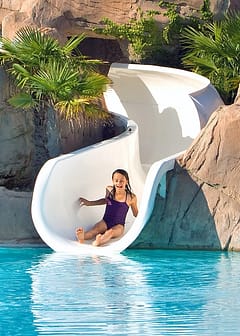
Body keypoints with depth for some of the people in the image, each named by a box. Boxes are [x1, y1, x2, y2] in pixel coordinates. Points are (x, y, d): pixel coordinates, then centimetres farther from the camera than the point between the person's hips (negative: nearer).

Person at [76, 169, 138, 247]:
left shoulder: (131, 197, -7)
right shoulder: (109, 190, 1)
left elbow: (136, 214, 10)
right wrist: (89, 203, 27)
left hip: (118, 226, -3)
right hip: (105, 222, 3)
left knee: (110, 232, -38)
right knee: (95, 229, -31)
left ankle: (99, 241, -70)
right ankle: (82, 238, -62)